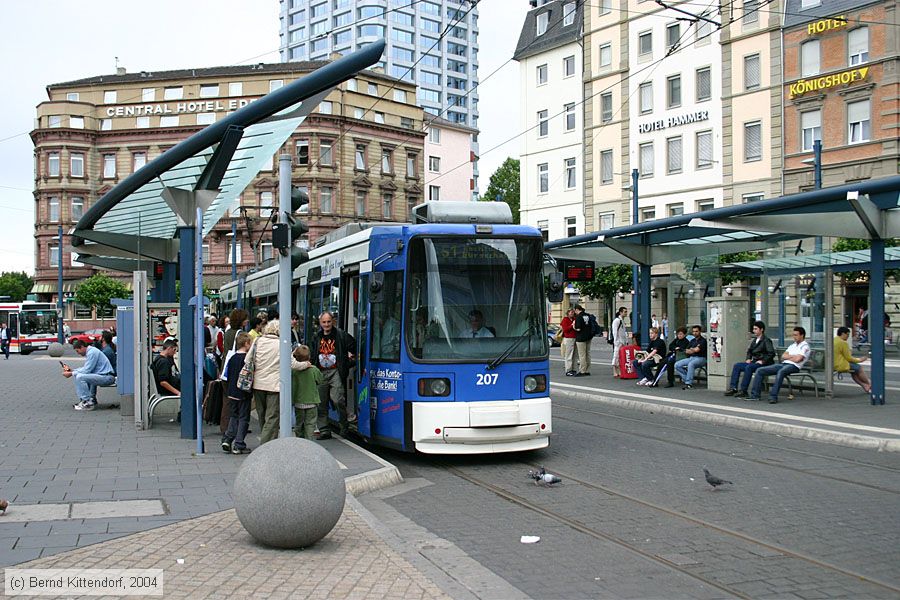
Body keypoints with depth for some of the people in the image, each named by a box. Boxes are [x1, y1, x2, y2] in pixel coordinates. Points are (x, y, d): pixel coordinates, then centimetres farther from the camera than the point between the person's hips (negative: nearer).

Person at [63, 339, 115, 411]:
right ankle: (92, 399, 20)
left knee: (80, 377, -20)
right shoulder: (89, 352, 17)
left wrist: (71, 373, -7)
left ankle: (88, 403, -16)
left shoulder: (92, 352, -14)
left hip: (107, 377, -11)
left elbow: (86, 371, -16)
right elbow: (85, 368, 24)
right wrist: (72, 370, 15)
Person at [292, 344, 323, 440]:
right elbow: (319, 381, 4)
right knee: (310, 424, 4)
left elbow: (292, 387, -5)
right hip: (312, 402, -1)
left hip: (298, 402, 1)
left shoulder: (294, 371, -9)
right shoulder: (314, 370, -10)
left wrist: (292, 400, 5)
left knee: (299, 424, 14)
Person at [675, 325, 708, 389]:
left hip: (700, 358, -8)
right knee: (677, 365, -12)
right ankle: (685, 379, -10)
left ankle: (689, 383, -36)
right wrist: (694, 350, -4)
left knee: (691, 364, -39)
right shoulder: (692, 341, 20)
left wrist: (691, 349, 7)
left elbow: (696, 350, -14)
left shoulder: (703, 340, -3)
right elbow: (686, 351, 13)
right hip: (691, 358, 8)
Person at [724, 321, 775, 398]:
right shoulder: (754, 340, 16)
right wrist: (748, 358, 12)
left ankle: (743, 391, -32)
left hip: (764, 364, -8)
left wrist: (762, 361, -20)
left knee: (749, 367, -34)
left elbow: (771, 353, -16)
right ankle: (733, 388, -13)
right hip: (754, 362, 8)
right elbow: (749, 350, 30)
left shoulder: (766, 341, -7)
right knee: (737, 365, -6)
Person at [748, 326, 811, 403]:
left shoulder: (805, 346, 1)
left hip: (793, 366, -8)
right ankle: (755, 395, -9)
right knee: (760, 370, -5)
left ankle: (773, 397, -45)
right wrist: (792, 356, 0)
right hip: (783, 364, 8)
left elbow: (797, 359, -13)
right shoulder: (793, 345, 27)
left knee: (781, 372, -43)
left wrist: (788, 357, 4)